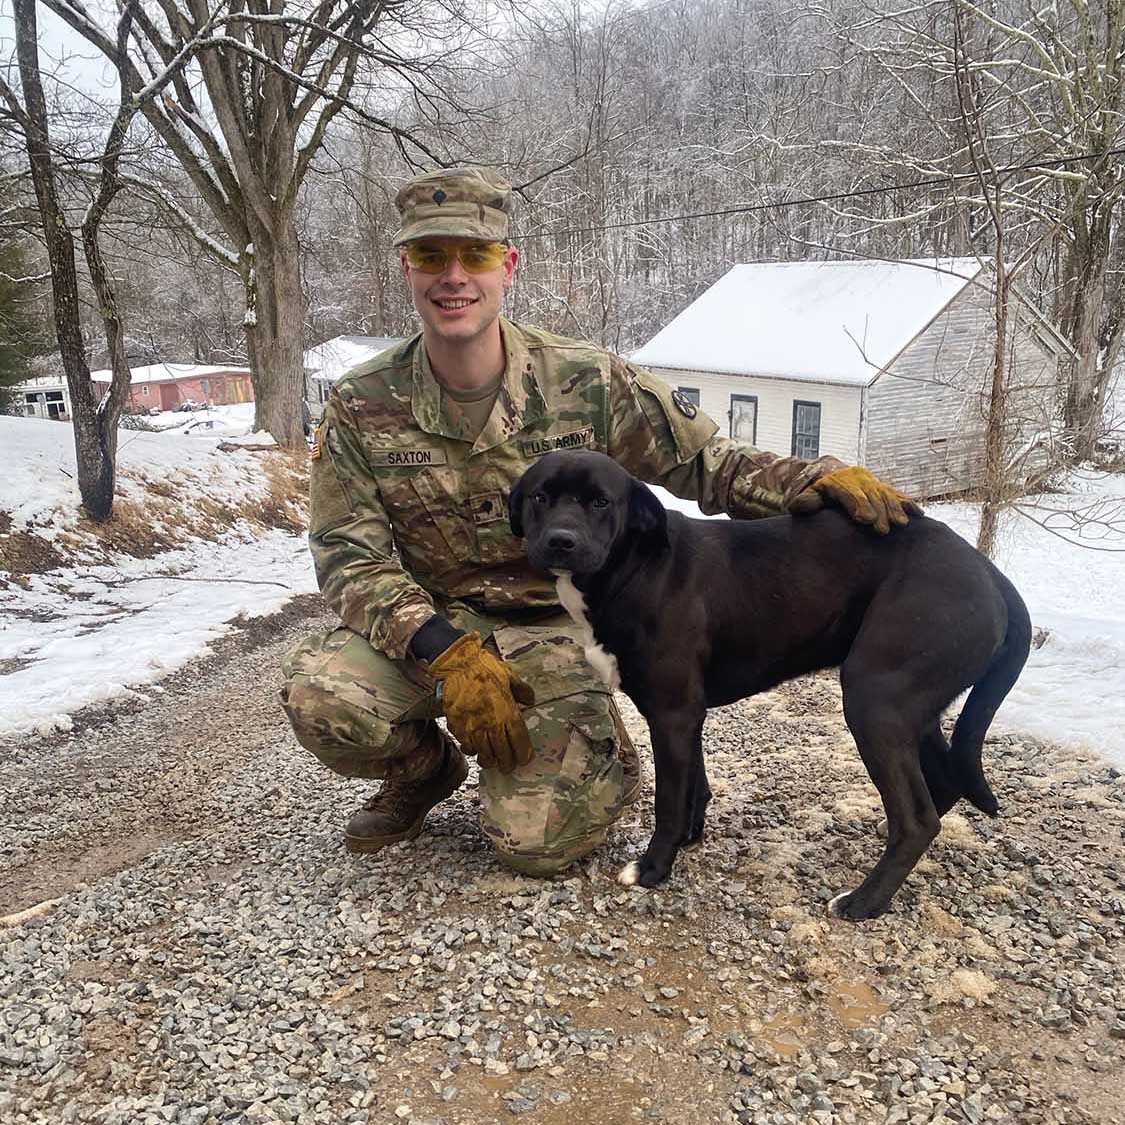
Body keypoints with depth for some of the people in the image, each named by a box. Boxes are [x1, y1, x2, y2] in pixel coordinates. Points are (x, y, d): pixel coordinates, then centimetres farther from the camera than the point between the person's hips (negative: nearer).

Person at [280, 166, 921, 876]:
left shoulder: (589, 383, -12)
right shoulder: (362, 407, -9)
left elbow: (707, 463, -5)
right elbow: (350, 555, -11)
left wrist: (818, 479, -25)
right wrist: (449, 653, -27)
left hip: (555, 630, -2)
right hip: (430, 626, 2)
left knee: (539, 840, -19)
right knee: (320, 697, -28)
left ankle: (600, 758, 20)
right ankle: (426, 769, 9)